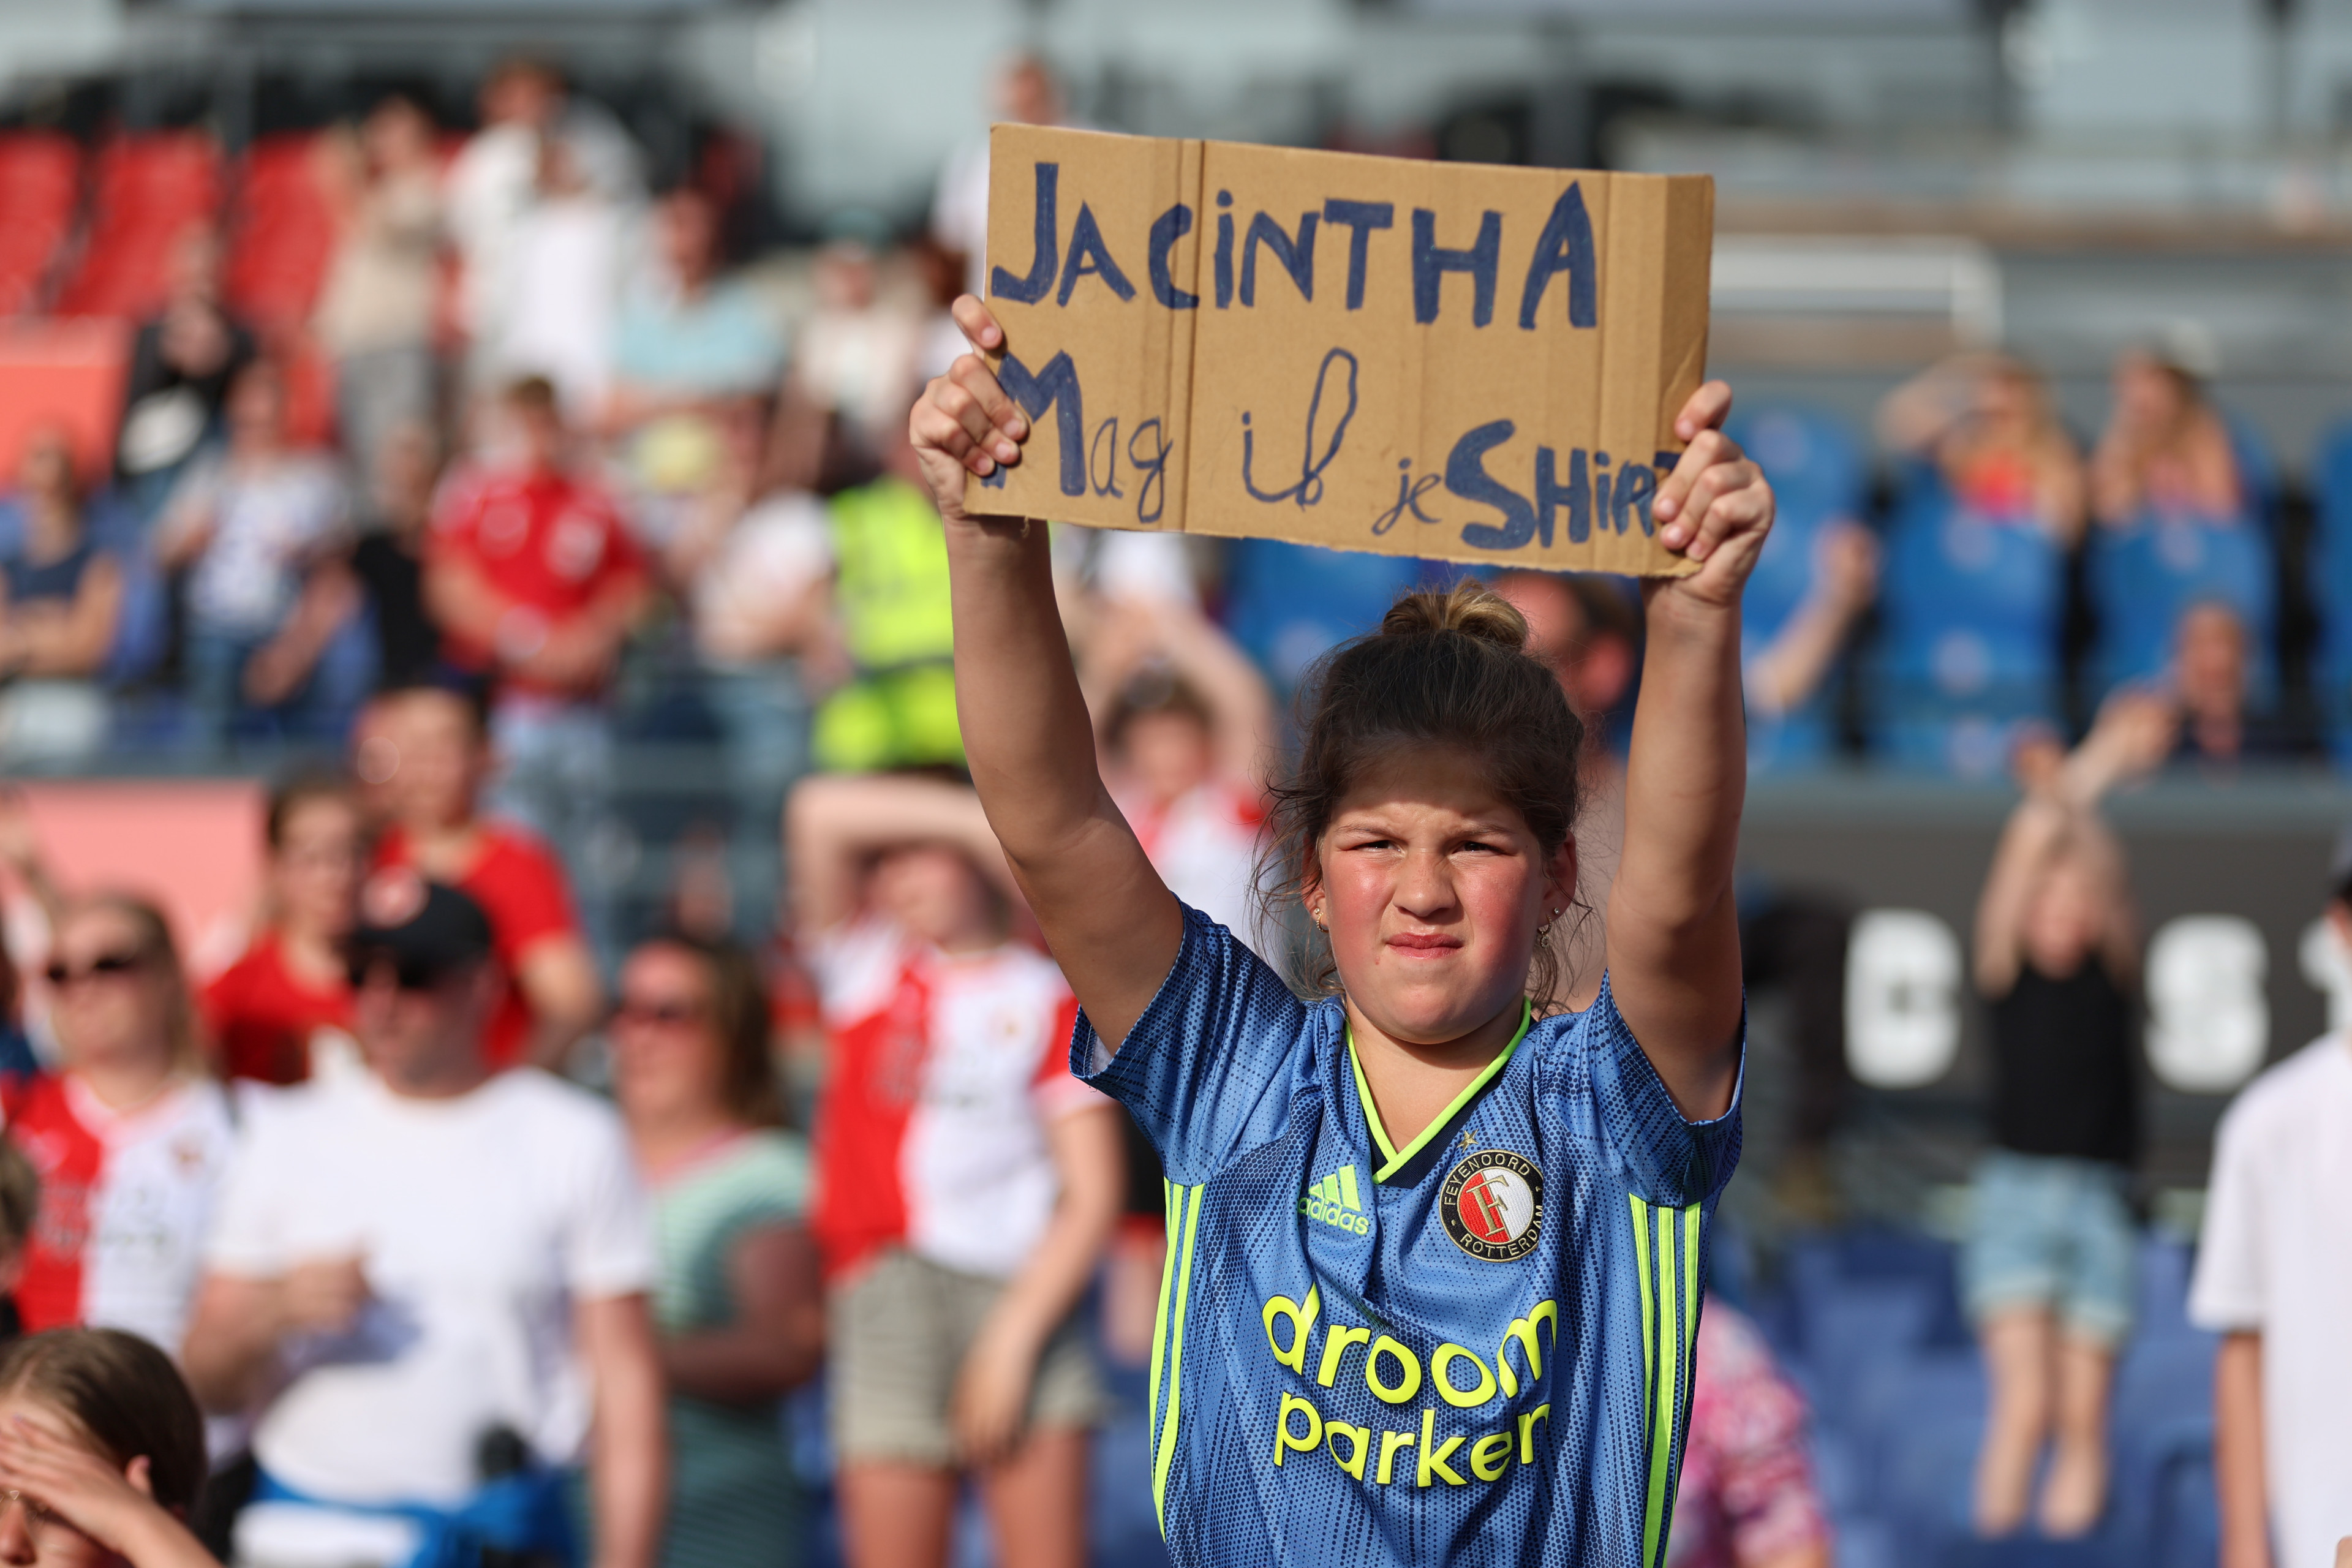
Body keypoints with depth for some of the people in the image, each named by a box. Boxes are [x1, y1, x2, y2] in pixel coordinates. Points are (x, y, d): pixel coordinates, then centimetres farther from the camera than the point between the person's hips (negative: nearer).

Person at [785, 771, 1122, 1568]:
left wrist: (1014, 1337, -10)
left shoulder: (1048, 1000, 7)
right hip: (885, 1306, 2)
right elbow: (821, 812, -1)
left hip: (1025, 1293, -2)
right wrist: (990, 820, -4)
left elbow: (1093, 1196, 1)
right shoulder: (865, 969, 14)